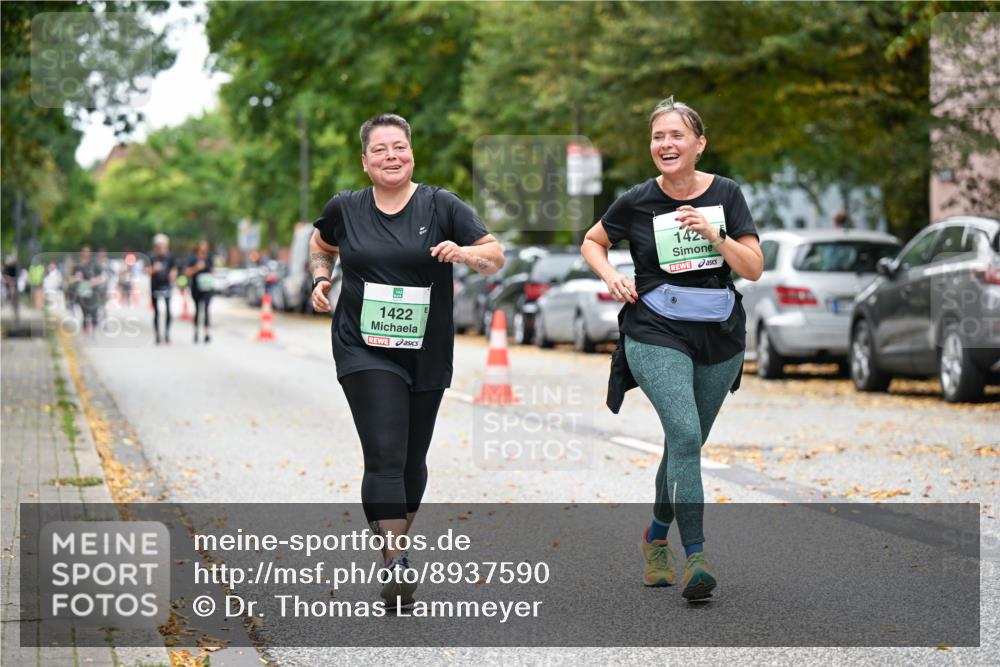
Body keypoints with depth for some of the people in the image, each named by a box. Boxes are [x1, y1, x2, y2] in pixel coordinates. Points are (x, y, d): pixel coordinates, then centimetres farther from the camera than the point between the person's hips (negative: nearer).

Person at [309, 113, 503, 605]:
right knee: (385, 455, -16)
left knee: (412, 460, 13)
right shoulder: (345, 209, 2)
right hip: (364, 349, -1)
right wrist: (321, 278, 4)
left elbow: (496, 257, -4)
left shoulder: (441, 207, -2)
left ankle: (398, 540, 36)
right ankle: (395, 565, -20)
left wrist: (465, 253, -24)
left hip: (427, 355, 2)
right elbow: (320, 245, 23)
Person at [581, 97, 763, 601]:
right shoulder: (637, 201, -4)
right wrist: (611, 277, -6)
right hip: (657, 335, -3)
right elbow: (591, 242, 13)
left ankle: (656, 537, 36)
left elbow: (754, 269, -5)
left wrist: (714, 234, -20)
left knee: (687, 443, 13)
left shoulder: (725, 194, -1)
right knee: (685, 435, -21)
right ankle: (695, 557, -25)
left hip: (720, 337, 3)